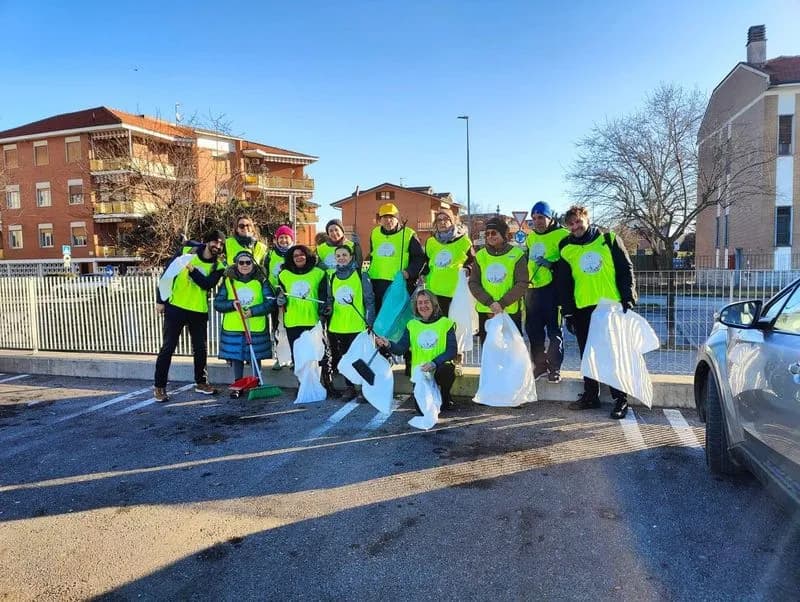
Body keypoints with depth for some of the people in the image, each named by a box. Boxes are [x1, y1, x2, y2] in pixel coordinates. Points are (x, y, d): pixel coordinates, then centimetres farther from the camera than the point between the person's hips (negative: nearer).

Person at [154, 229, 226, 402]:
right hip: (175, 307, -2)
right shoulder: (188, 252, -5)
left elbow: (208, 284, -18)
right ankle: (159, 386, 11)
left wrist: (192, 269, -30)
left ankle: (201, 382, 28)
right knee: (168, 347, 1)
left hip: (199, 311, 3)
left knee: (201, 348, 11)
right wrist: (160, 300, -2)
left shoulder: (219, 266, -1)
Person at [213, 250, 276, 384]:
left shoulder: (261, 281, 2)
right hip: (233, 328, 1)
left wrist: (253, 311, -16)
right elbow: (217, 303, 5)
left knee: (256, 357, 6)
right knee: (236, 357, 8)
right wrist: (232, 304, -15)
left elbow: (271, 302, -5)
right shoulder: (228, 281, 5)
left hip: (256, 328, -1)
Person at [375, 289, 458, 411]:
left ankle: (446, 398, -3)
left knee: (446, 370, -37)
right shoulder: (412, 325, 7)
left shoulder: (446, 323, 0)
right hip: (419, 371, 2)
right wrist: (388, 344, -24)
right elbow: (401, 348, -2)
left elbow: (452, 350, -8)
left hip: (440, 368, -1)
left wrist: (434, 363, -23)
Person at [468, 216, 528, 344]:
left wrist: (502, 303, -17)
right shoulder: (480, 255, 7)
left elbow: (522, 284, -8)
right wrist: (490, 302, -13)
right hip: (485, 312, 3)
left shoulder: (517, 254, -2)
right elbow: (473, 283, 1)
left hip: (511, 312, -3)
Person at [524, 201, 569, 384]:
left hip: (552, 288, -7)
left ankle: (555, 368, 8)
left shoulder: (562, 235, -6)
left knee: (554, 329, -1)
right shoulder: (531, 237, 17)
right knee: (533, 329, 9)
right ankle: (540, 366, 20)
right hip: (533, 288, 7)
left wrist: (552, 264, -24)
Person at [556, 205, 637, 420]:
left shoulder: (609, 240, 2)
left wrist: (628, 297, -9)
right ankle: (590, 396, 19)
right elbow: (563, 284, 10)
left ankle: (620, 399, 6)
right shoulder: (566, 249, 8)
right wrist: (568, 313, 5)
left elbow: (626, 270, 1)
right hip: (583, 309, 3)